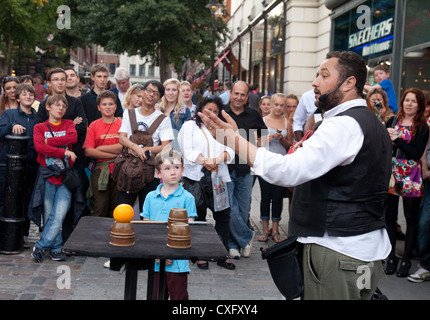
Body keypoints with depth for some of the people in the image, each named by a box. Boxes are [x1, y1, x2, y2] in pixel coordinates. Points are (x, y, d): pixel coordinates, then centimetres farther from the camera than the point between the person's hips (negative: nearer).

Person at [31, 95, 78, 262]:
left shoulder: (69, 124, 13)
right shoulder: (39, 127, 8)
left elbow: (73, 137, -10)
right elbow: (39, 147, -10)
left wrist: (49, 141, -11)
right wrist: (64, 152, -14)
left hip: (65, 176, 1)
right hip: (47, 175, -1)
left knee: (59, 215, -9)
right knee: (48, 215, 1)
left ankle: (40, 246, 0)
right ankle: (56, 248, 13)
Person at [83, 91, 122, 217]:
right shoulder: (94, 125, 8)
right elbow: (88, 151, -2)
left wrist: (100, 148, -5)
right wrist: (114, 154, -7)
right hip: (100, 172, 0)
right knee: (99, 210, -4)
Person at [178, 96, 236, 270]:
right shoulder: (190, 126, 10)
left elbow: (230, 151, 7)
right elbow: (188, 151, -2)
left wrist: (215, 160, -11)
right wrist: (206, 162, -10)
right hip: (196, 177, -3)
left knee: (223, 214, -2)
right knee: (198, 216, 0)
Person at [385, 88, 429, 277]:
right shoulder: (392, 122, 8)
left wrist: (397, 139, -17)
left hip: (411, 177, -2)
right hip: (391, 174, 3)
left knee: (411, 217, 4)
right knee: (390, 216, 5)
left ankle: (406, 261, 13)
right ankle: (391, 258, 17)